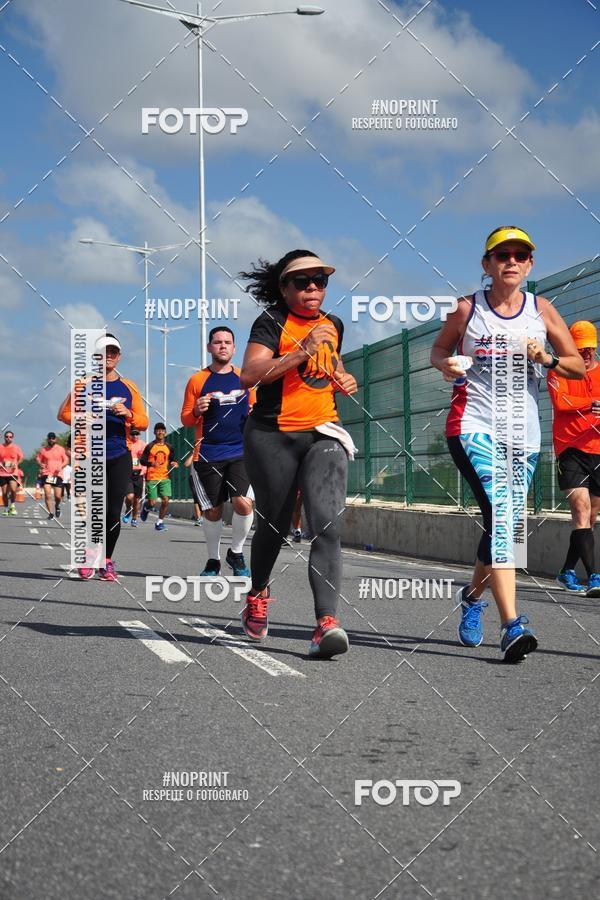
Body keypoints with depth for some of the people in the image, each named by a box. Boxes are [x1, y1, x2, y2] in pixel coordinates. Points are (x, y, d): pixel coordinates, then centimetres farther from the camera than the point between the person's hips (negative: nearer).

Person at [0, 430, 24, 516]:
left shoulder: (16, 447, 3)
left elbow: (20, 458, 13)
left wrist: (16, 464, -4)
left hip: (13, 472, -1)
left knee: (13, 489, -20)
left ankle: (12, 505, 1)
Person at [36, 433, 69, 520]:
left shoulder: (61, 449, 6)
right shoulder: (43, 450, 6)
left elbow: (66, 460, 9)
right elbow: (38, 459, 11)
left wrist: (61, 466, -10)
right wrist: (40, 464, -12)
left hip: (57, 475, 0)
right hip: (46, 474, 0)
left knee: (58, 496, -2)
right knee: (47, 494, -13)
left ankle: (57, 506, 32)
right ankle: (51, 513, -5)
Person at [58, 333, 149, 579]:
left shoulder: (128, 387, 12)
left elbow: (143, 422, 10)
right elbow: (64, 413, 10)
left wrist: (128, 414, -10)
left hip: (120, 456, 2)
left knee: (114, 511, -3)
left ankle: (106, 561, 11)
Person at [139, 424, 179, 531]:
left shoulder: (169, 447, 9)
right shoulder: (150, 446, -2)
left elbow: (172, 460, 20)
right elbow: (142, 460, -3)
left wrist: (174, 463, -3)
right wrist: (151, 463, -21)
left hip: (165, 478, 3)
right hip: (151, 478, -3)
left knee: (166, 500, -11)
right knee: (152, 503, -5)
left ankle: (160, 522, 6)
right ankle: (145, 507, 33)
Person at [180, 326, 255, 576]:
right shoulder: (198, 380, 5)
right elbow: (185, 419, 7)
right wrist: (197, 411, -15)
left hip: (240, 452, 1)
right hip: (208, 455, -1)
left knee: (243, 503, -15)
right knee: (213, 510, 4)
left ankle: (236, 553, 8)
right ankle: (213, 560, 24)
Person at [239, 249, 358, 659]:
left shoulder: (334, 324, 14)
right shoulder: (272, 323, -4)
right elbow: (249, 375, -19)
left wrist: (343, 377, 12)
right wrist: (302, 351, -24)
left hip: (323, 434, 3)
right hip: (273, 436, -3)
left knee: (327, 524, -16)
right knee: (273, 525, 10)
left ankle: (327, 621, -26)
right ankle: (258, 593, 40)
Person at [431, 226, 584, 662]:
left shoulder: (541, 309, 6)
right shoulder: (469, 308, 2)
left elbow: (579, 366, 9)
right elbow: (439, 350, 16)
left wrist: (546, 358, -11)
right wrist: (447, 365, -7)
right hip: (474, 426, -3)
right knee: (500, 516, -22)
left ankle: (473, 593, 41)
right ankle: (512, 625, -28)